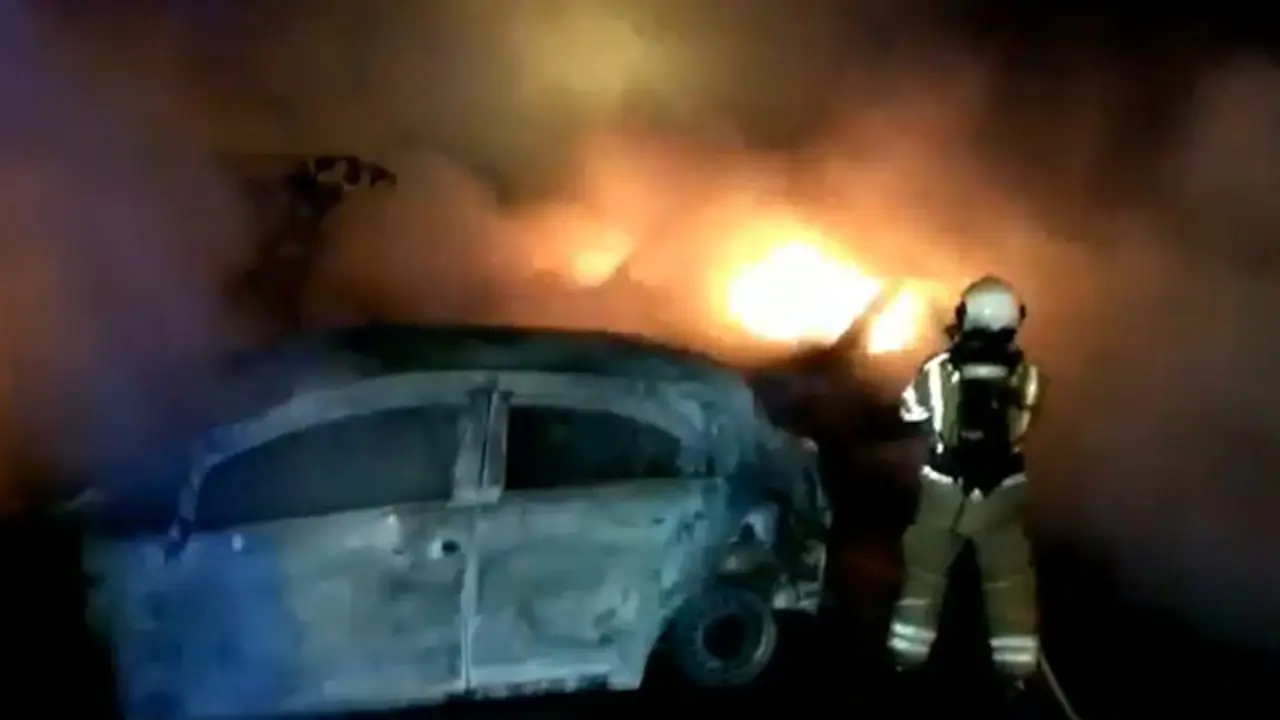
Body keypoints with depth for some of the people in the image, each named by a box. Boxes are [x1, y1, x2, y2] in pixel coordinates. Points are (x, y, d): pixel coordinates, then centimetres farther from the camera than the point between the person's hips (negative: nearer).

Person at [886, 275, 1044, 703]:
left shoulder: (938, 370, -18)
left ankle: (907, 654, 28)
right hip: (1000, 492, 0)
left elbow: (911, 416, -1)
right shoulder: (1025, 374, -15)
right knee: (1009, 581, 15)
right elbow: (1022, 421, 3)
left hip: (944, 489, 0)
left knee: (925, 571, 18)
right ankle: (1016, 668, 23)